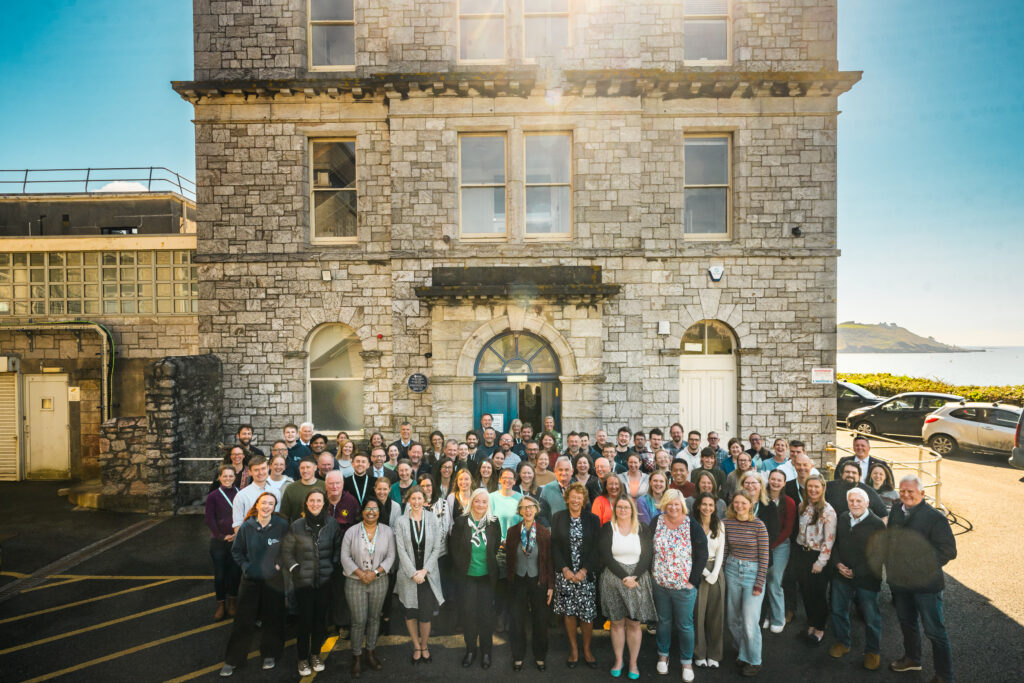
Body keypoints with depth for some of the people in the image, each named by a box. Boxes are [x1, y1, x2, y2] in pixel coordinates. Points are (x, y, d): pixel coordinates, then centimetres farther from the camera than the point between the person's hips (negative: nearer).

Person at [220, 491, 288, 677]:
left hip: (274, 580, -1)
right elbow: (236, 550, 7)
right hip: (250, 580, 1)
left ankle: (270, 655, 32)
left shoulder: (282, 525, -12)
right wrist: (245, 566, -3)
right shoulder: (246, 526, -7)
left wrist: (280, 564, -9)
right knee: (242, 620, 7)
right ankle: (233, 660, 25)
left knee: (272, 619, 12)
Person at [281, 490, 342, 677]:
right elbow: (286, 551, 3)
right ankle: (303, 658, 24)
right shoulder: (297, 526, -6)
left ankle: (315, 654, 32)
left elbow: (338, 547, 8)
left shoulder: (332, 524, -3)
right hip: (304, 580, -1)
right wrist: (293, 568, -6)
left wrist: (334, 566, 0)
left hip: (325, 579, 1)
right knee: (304, 619, 3)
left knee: (320, 617, 11)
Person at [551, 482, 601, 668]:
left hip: (586, 574, 0)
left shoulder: (593, 519, 0)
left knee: (587, 614, 2)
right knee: (569, 612, 7)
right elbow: (554, 546, 0)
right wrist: (565, 569, -8)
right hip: (564, 573, 0)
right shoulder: (558, 518, 0)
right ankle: (573, 649, 25)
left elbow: (596, 548, -2)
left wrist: (584, 570, -9)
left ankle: (586, 650, 23)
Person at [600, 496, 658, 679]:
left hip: (638, 580, 1)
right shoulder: (607, 529, 0)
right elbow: (606, 556, -7)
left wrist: (634, 577, -13)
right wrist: (623, 577, -14)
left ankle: (633, 663, 17)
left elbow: (647, 556, -2)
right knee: (617, 622, 6)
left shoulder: (643, 530, 4)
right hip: (613, 579, -1)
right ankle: (618, 660, 21)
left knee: (635, 623, 3)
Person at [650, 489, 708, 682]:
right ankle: (663, 655, 36)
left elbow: (702, 555, -8)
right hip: (659, 584, 2)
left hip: (684, 586, -2)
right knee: (663, 621, 16)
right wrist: (652, 572, 1)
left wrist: (693, 580, -10)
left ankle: (687, 661, 29)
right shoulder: (657, 522, -4)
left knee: (685, 625, 10)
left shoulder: (692, 526, -12)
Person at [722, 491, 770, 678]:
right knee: (733, 619, 12)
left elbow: (764, 557, -8)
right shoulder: (727, 523, -1)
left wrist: (759, 584, -8)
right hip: (732, 571, 4)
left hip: (753, 573, -4)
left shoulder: (759, 525, -11)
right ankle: (743, 654, 35)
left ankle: (754, 661, 19)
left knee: (749, 622, -3)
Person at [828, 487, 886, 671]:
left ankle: (873, 651, 31)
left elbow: (879, 555, -14)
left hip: (866, 579, -5)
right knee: (838, 610, 16)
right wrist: (837, 564, -5)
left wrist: (856, 572, -16)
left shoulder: (877, 524, -14)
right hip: (841, 575, 5)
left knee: (871, 617, 9)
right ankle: (842, 642, 37)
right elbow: (834, 543, 11)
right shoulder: (842, 519, 3)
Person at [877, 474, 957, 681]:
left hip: (925, 583, -6)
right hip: (900, 580, 6)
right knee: (906, 622, 23)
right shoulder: (896, 511, 3)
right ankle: (912, 658, 43)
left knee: (935, 631, 5)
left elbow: (948, 550, -18)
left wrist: (921, 567, -18)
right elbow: (887, 539, 15)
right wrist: (888, 560, 3)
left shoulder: (935, 517, -16)